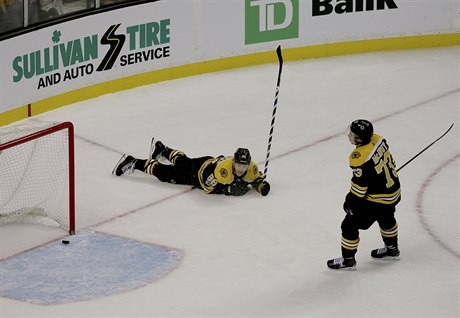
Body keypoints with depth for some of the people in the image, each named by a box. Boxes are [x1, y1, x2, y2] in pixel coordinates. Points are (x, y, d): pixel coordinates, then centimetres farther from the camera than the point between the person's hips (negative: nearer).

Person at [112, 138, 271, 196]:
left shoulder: (252, 169, -26)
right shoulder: (224, 168, -44)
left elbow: (257, 178, -5)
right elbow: (208, 186, -36)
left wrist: (261, 184, -27)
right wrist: (229, 189, -41)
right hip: (200, 169, -6)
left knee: (182, 161, 32)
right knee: (167, 173, 2)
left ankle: (161, 149, 59)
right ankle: (133, 163, 16)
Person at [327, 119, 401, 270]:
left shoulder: (360, 157, -32)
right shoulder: (377, 139, -9)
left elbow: (359, 186, -24)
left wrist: (350, 202, -9)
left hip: (376, 199, -9)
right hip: (393, 190, 9)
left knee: (350, 225, 4)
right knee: (386, 218, 34)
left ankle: (348, 260, 16)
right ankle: (392, 250, 55)